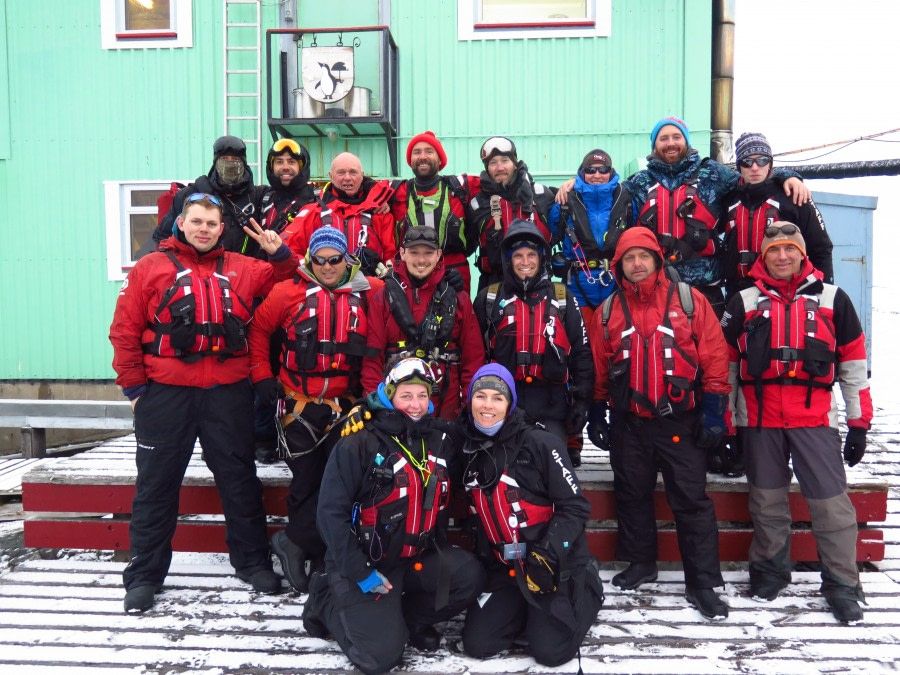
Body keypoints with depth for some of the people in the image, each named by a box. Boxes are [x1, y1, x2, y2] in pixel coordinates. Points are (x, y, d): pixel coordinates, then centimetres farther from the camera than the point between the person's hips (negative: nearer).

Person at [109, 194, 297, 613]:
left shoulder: (241, 269, 10)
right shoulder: (150, 268, 4)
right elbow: (125, 332, 3)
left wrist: (280, 255, -1)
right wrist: (134, 386, -2)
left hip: (229, 394, 2)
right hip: (165, 394, -1)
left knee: (240, 481, 10)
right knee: (156, 485, 8)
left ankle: (252, 561, 26)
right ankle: (144, 575, 21)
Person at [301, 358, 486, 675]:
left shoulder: (441, 442, 1)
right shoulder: (358, 444, -15)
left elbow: (443, 501, 15)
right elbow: (332, 512, -16)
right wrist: (359, 572, -18)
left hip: (418, 559, 5)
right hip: (365, 562, -5)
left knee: (469, 575, -19)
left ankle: (410, 616, 6)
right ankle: (327, 599, 12)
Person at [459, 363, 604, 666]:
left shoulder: (540, 443, -14)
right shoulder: (469, 452, 3)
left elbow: (575, 506, -14)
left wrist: (547, 554, -23)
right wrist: (480, 559, 10)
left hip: (559, 565, -5)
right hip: (504, 568, 5)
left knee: (549, 651, -12)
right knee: (477, 644, -5)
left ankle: (583, 597, 16)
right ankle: (526, 611, 21)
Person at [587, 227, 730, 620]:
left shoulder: (687, 299, -2)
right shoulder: (609, 310, 6)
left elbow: (714, 356, -4)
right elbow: (598, 368, 10)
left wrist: (713, 409, -8)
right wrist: (597, 415, 8)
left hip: (681, 422, -3)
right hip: (629, 424, 3)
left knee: (691, 500, 0)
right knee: (632, 495, 13)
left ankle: (702, 583, 9)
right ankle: (641, 563, 31)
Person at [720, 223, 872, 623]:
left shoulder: (832, 299, 6)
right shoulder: (744, 303, 8)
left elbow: (853, 362, 8)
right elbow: (726, 363, 10)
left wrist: (859, 423, 5)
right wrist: (729, 420, 8)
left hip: (815, 420, -1)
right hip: (760, 421, 1)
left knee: (831, 503, -1)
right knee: (767, 500, 10)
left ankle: (843, 585, 13)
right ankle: (770, 570, 27)